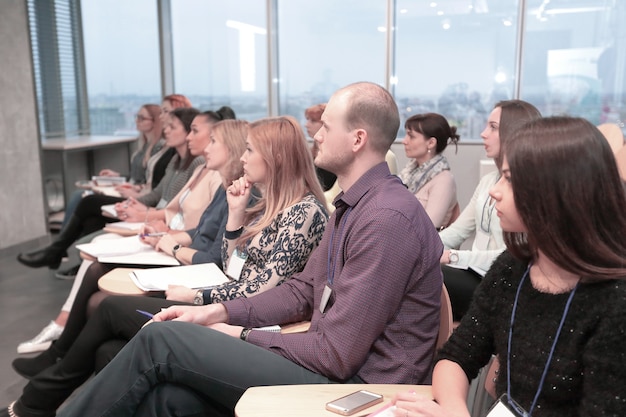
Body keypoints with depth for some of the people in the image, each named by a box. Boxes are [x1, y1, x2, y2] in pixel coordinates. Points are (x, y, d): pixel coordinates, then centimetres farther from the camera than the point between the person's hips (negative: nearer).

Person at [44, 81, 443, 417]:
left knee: (161, 340, -9)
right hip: (330, 363, 8)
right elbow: (303, 290, 14)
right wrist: (217, 312, 4)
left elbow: (338, 354, -21)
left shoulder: (387, 218, -22)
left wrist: (243, 336, -7)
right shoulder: (353, 204, 11)